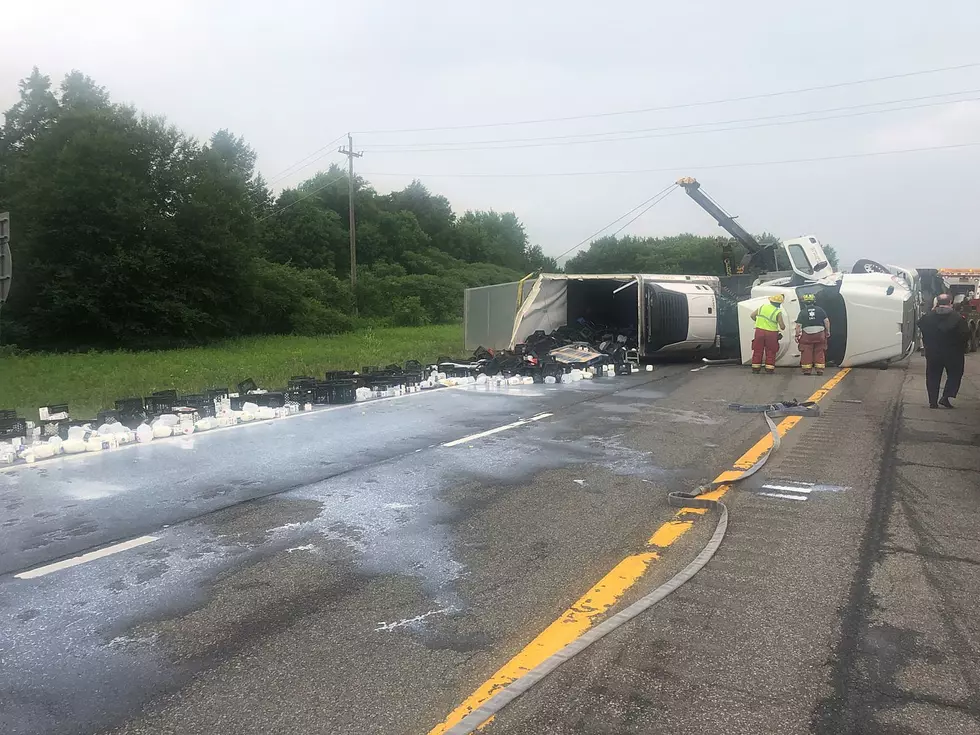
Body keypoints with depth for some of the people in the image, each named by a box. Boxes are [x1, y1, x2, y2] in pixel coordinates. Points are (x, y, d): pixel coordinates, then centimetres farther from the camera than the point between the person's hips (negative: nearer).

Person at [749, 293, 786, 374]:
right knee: (770, 352, 9)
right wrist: (783, 325, 14)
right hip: (771, 333, -3)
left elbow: (752, 315, 11)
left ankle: (755, 368, 15)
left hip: (759, 331, 3)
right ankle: (769, 369, 9)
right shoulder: (778, 312, -10)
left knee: (758, 350, 11)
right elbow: (782, 327, -9)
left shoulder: (762, 307, 2)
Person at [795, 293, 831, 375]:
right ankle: (820, 370, 9)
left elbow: (798, 325, -5)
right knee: (819, 352, 9)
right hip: (820, 334, 2)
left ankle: (806, 370, 4)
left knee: (806, 353, 3)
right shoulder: (820, 310, 6)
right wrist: (828, 332, 9)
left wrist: (797, 335, 1)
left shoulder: (802, 312, 1)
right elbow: (827, 321, 1)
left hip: (807, 335, -2)